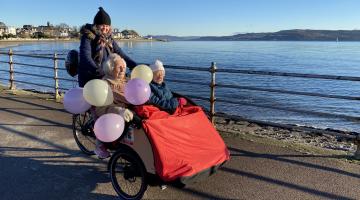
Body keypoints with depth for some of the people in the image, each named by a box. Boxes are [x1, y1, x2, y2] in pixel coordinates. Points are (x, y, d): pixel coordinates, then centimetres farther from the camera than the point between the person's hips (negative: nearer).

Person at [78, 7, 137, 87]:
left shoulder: (109, 40, 8)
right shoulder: (88, 38, -9)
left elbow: (121, 55, 8)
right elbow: (85, 57, -23)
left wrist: (136, 67, -5)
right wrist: (97, 70, -40)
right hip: (89, 79, -5)